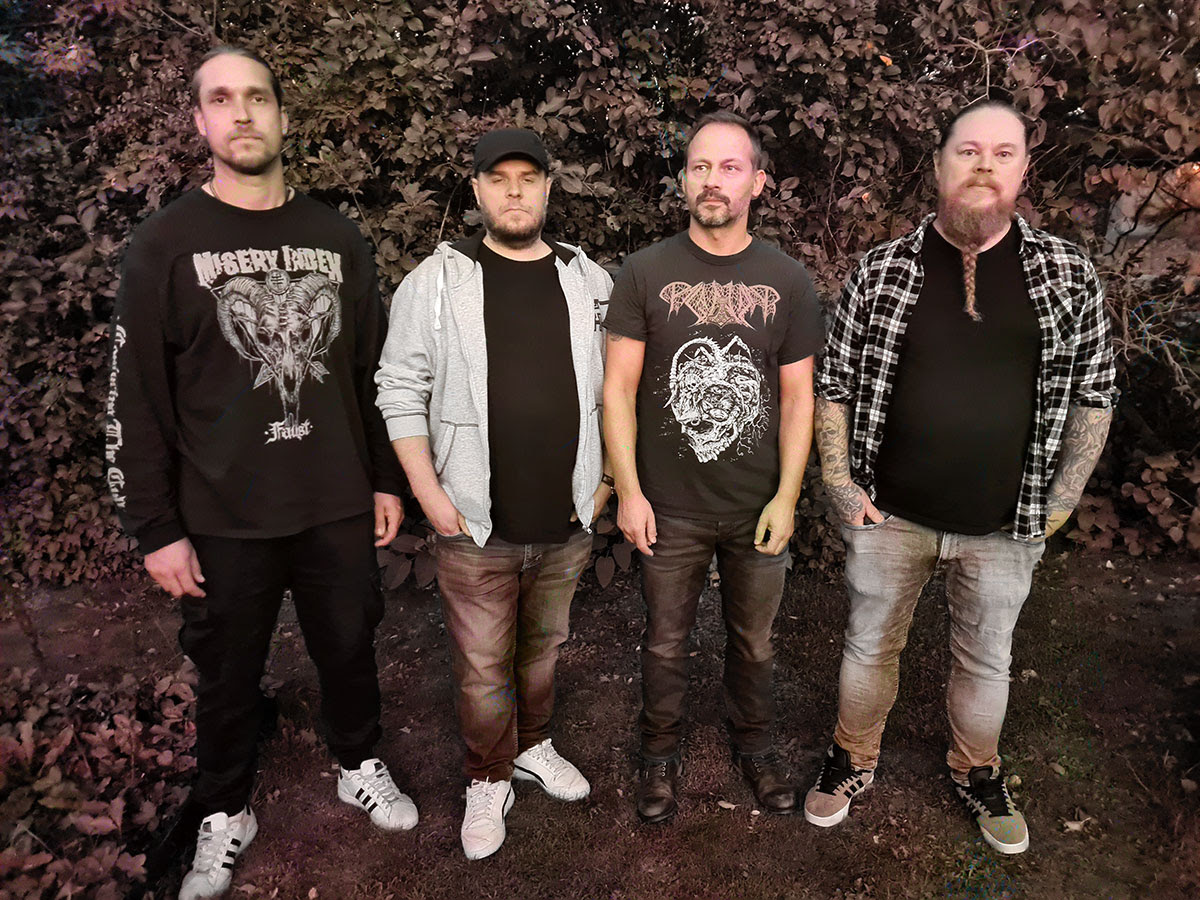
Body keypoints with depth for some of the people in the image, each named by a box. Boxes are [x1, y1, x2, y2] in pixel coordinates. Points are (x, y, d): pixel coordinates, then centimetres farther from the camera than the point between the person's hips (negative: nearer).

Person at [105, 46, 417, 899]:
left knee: (349, 648, 17)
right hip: (223, 518, -2)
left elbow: (376, 369, 7)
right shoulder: (166, 244, -5)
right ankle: (226, 815, 39)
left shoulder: (338, 238, 3)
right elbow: (136, 401, -5)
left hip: (337, 507, 2)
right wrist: (156, 528, -7)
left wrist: (388, 480, 7)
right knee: (229, 674, 15)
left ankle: (361, 768, 44)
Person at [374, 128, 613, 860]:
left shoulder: (590, 280, 5)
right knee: (483, 669, 9)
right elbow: (402, 392, -4)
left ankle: (534, 747, 45)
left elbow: (614, 389, 11)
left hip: (568, 525, 3)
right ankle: (489, 781, 33)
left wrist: (606, 479, 6)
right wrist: (431, 496, -9)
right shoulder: (437, 280, -4)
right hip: (476, 527, -2)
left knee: (545, 649, 21)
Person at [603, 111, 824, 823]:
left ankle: (755, 744, 43)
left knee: (754, 642, 18)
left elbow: (798, 397, 2)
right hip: (670, 509, -1)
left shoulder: (788, 282, 0)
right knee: (666, 643, 14)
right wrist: (628, 491, -9)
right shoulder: (646, 273, -4)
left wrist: (787, 497, -4)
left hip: (759, 508, 1)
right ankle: (662, 752, 38)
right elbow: (619, 387, -4)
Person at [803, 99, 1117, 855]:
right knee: (870, 645, 16)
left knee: (987, 659, 19)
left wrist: (1060, 504, -1)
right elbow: (834, 384, -1)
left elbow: (1094, 394, 3)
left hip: (1006, 527, 1)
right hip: (891, 516, -1)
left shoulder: (1069, 273, -2)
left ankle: (977, 772, 45)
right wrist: (842, 487, -6)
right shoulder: (882, 270, -5)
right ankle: (854, 761, 40)